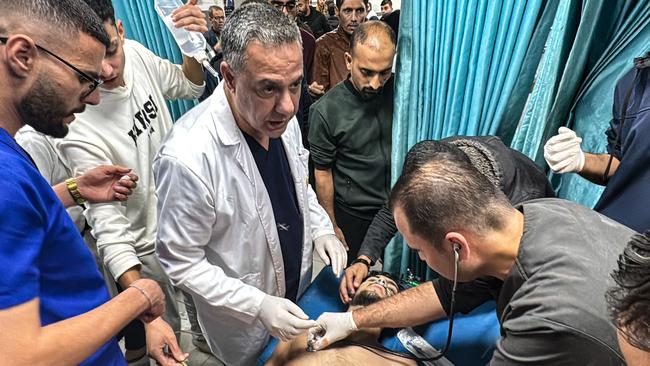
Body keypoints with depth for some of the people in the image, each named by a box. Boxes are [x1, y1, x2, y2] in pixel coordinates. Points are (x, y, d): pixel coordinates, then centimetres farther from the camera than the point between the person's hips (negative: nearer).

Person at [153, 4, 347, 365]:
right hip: (244, 322, -5)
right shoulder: (188, 158, -34)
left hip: (301, 290, 6)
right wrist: (258, 305, -26)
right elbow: (180, 263, -22)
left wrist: (321, 227, -6)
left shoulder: (283, 120, -12)